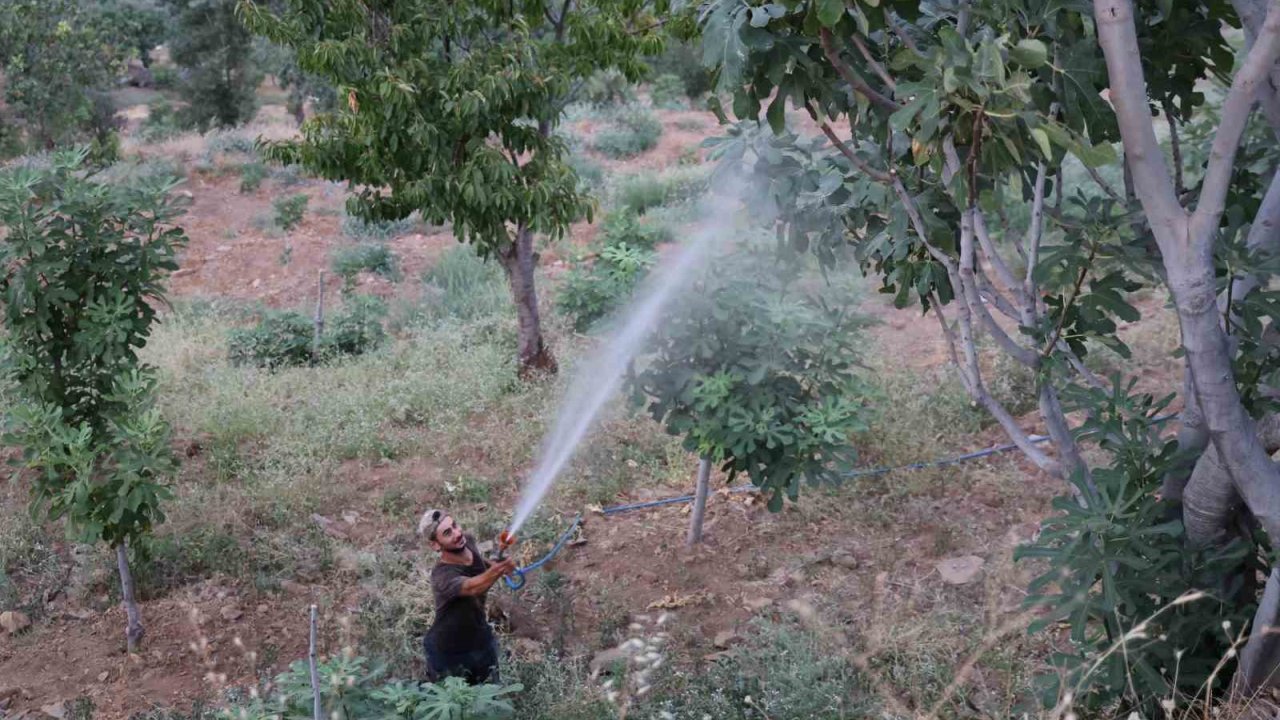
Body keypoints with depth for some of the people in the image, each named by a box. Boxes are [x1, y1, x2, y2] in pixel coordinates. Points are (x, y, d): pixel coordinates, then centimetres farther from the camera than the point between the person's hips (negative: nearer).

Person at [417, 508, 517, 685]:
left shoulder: (468, 542, -15)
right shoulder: (442, 576, -37)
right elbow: (473, 587, -60)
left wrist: (491, 564, -4)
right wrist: (498, 568, -77)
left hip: (481, 642, 6)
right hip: (447, 653, -6)